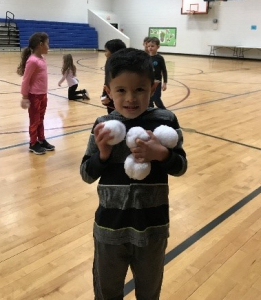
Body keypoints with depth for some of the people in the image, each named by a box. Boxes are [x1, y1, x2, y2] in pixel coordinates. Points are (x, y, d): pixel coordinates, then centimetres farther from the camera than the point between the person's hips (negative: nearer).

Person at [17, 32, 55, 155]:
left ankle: (41, 140, 31)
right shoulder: (32, 61, -21)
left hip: (43, 95, 8)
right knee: (35, 121, 6)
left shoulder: (41, 59, 5)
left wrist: (44, 94, 14)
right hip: (34, 96, -8)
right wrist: (24, 97, -13)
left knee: (41, 120, 18)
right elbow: (25, 80, -17)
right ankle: (33, 144, 20)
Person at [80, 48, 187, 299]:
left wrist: (161, 154, -26)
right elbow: (87, 175, -5)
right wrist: (102, 154, -24)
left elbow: (181, 167, -5)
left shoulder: (166, 121, -11)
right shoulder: (103, 126, -10)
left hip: (152, 227, 0)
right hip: (110, 226, 1)